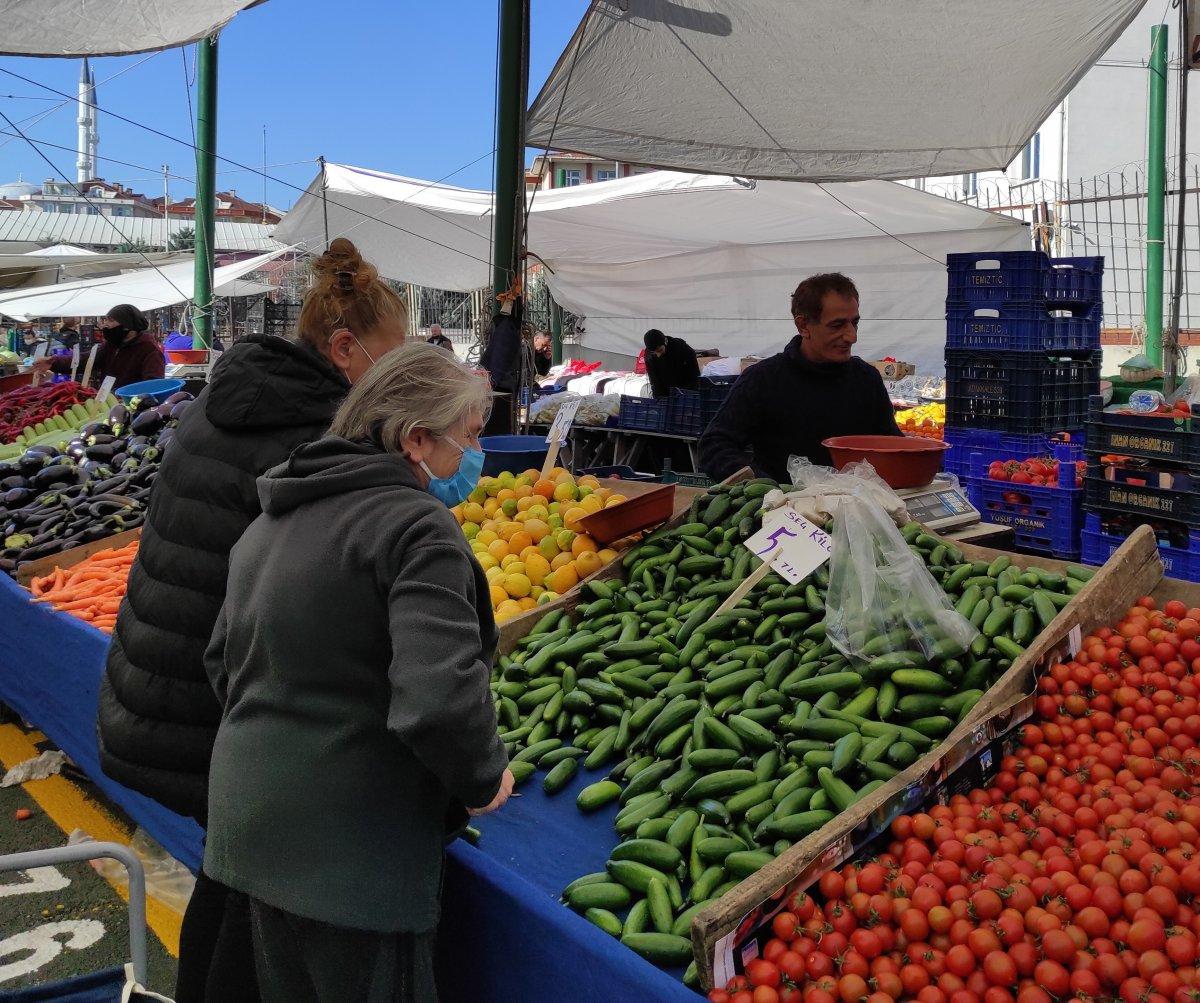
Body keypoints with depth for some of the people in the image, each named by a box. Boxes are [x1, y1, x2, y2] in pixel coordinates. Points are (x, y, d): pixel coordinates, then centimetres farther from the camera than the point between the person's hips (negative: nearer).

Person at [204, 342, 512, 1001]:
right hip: (351, 856, -8)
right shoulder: (415, 526, -19)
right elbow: (440, 701, -30)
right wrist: (483, 780, -12)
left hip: (246, 824, 8)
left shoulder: (272, 519, 10)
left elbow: (224, 661, 19)